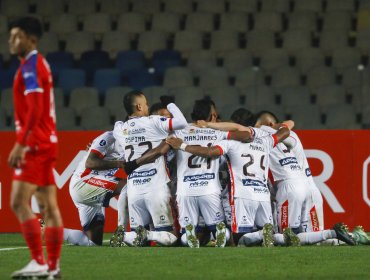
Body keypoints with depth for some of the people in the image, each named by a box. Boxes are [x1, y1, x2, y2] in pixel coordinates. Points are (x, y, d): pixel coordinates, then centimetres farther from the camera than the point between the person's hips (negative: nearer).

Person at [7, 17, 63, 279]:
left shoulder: (30, 66, -12)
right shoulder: (41, 64, 17)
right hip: (47, 142, 10)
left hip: (35, 144, -10)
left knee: (19, 203, -12)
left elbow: (35, 110, -21)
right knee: (48, 206, 7)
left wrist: (20, 144, -22)